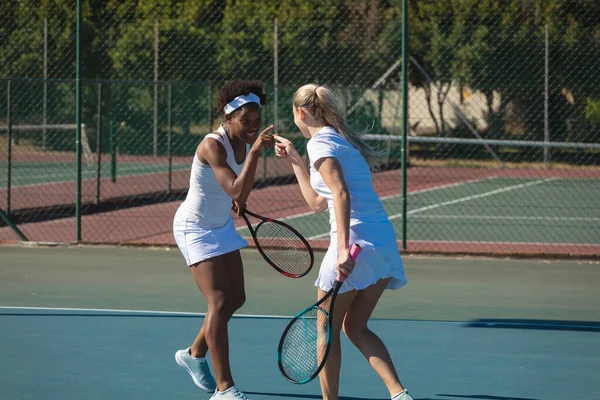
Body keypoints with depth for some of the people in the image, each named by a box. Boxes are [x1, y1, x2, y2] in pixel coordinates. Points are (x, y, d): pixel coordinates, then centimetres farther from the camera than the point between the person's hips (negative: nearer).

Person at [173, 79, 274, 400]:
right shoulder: (213, 145, -27)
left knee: (236, 299, 12)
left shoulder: (244, 143, -2)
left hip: (221, 226, 9)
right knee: (219, 301, -16)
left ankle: (194, 354, 35)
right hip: (195, 227, -9)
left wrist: (236, 202, -1)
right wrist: (255, 151, -43)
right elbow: (237, 191, -40)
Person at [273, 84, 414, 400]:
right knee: (355, 328, 14)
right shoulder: (342, 140, 23)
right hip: (384, 240, 9)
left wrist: (344, 249, -27)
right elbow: (317, 203, 29)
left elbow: (341, 194, -20)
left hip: (356, 240, -9)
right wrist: (295, 161, 35)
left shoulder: (320, 142, -5)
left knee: (327, 329, 6)